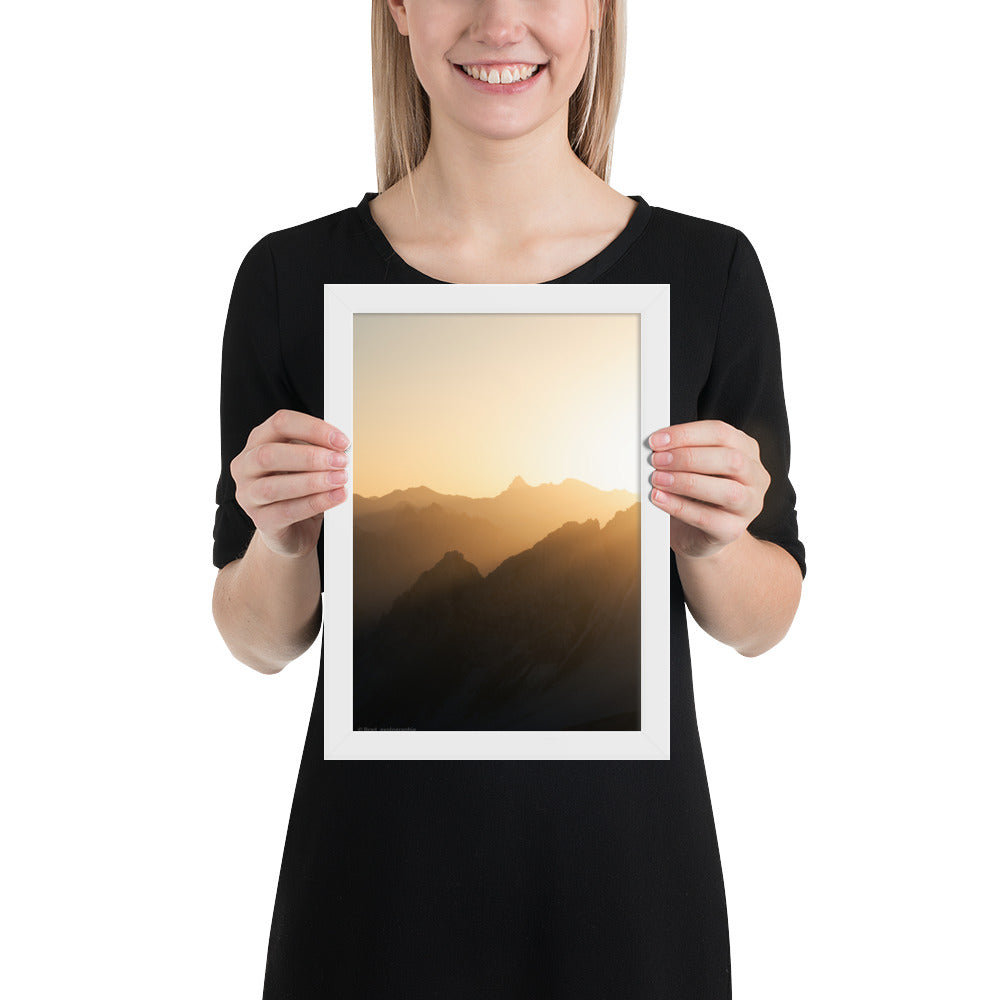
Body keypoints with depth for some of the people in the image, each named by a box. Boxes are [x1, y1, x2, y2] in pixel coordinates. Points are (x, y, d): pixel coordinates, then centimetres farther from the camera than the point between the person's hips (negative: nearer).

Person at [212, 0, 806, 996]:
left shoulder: (708, 270, -7)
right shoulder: (291, 276, -7)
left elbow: (762, 622, 1)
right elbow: (260, 641, 0)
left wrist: (711, 540, -18)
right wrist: (281, 543, -19)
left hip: (625, 872, 1)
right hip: (378, 871, 0)